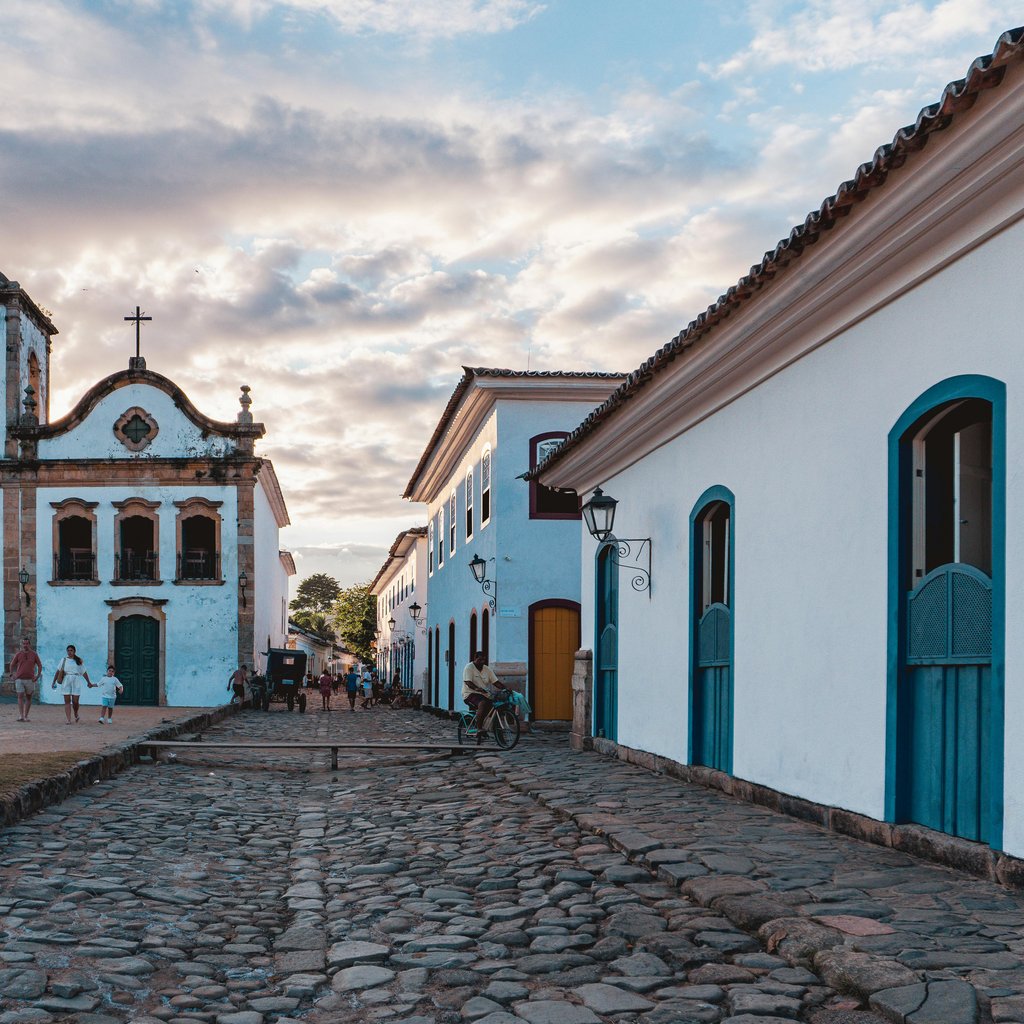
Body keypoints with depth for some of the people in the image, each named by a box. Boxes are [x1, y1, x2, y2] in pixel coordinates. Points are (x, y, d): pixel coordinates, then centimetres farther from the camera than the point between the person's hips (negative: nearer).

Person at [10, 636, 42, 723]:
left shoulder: (34, 654, 1)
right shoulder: (18, 654, 1)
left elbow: (40, 665, 6)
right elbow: (12, 664, 12)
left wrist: (38, 676, -7)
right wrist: (12, 675, 0)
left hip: (30, 680, 1)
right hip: (19, 679, -1)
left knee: (29, 698, 7)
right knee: (20, 697, -12)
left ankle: (26, 716, 17)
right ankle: (21, 716, -19)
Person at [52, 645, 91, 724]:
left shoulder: (79, 661, 8)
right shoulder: (63, 660, 9)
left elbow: (84, 673, 11)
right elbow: (58, 671, 8)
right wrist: (54, 682, 5)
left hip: (76, 682, 0)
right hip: (66, 682, 0)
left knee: (75, 701, -3)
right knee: (67, 701, -4)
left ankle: (76, 714, 28)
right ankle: (68, 720, -5)